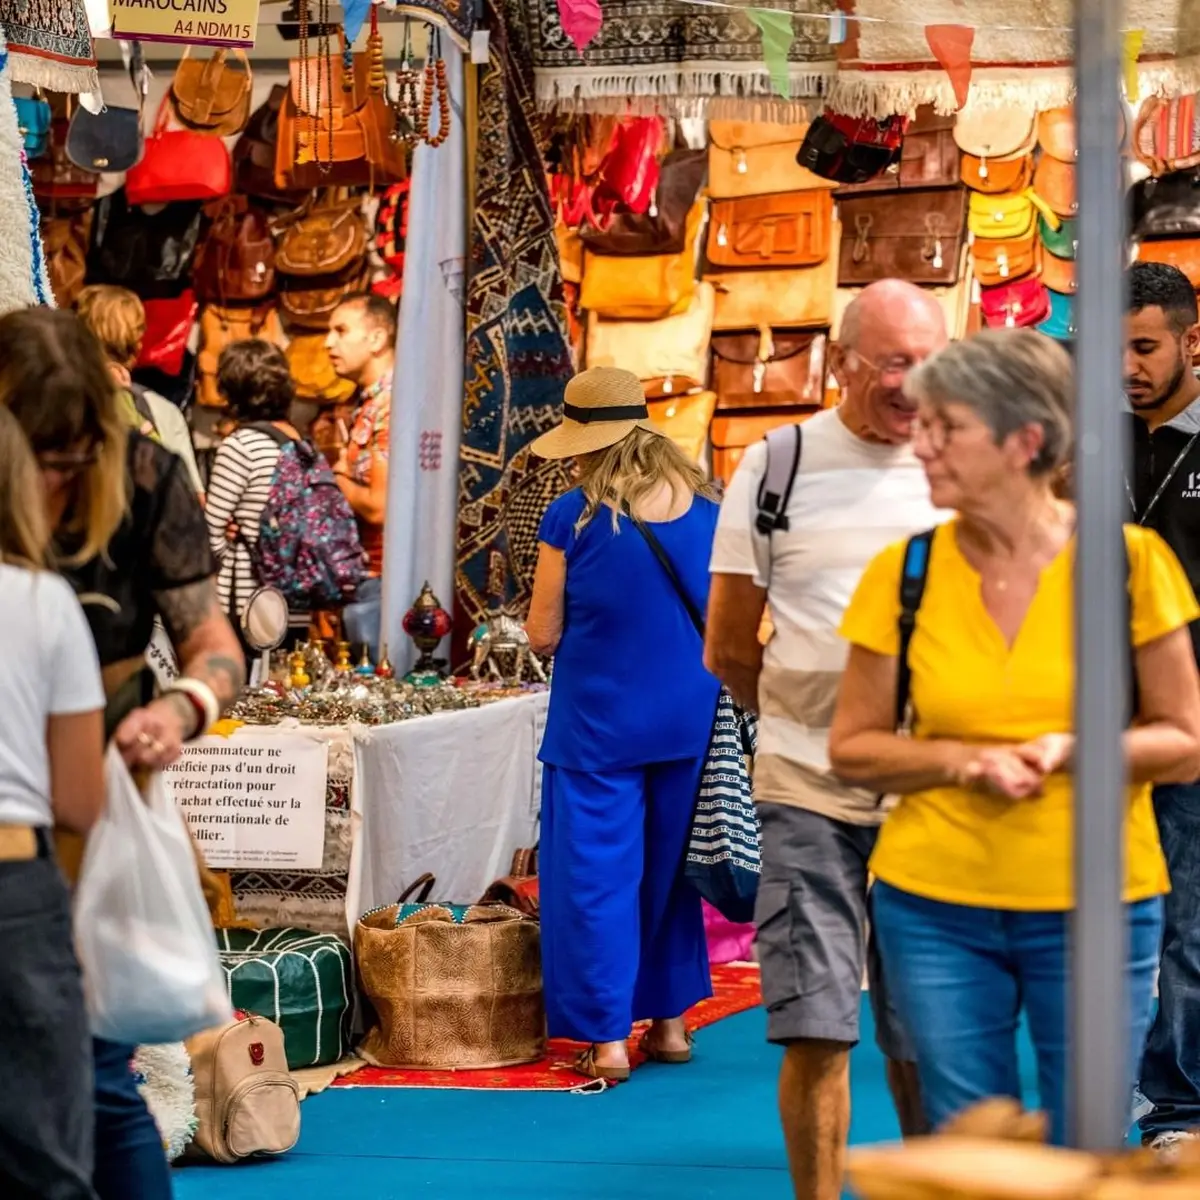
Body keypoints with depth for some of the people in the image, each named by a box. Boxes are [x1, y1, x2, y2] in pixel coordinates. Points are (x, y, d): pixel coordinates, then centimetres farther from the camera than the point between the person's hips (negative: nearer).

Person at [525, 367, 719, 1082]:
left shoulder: (574, 518, -13)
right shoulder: (706, 507, -1)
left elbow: (543, 635, -7)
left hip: (599, 720, -4)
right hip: (689, 719, 4)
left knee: (597, 874, 4)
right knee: (669, 864, 18)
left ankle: (608, 1037, 5)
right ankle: (670, 1021, 25)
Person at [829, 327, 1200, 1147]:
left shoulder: (1127, 561, -6)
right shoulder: (905, 574, -2)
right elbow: (854, 748, 5)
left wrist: (1071, 749, -17)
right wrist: (963, 761, -13)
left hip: (1095, 907, -1)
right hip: (937, 909, 1)